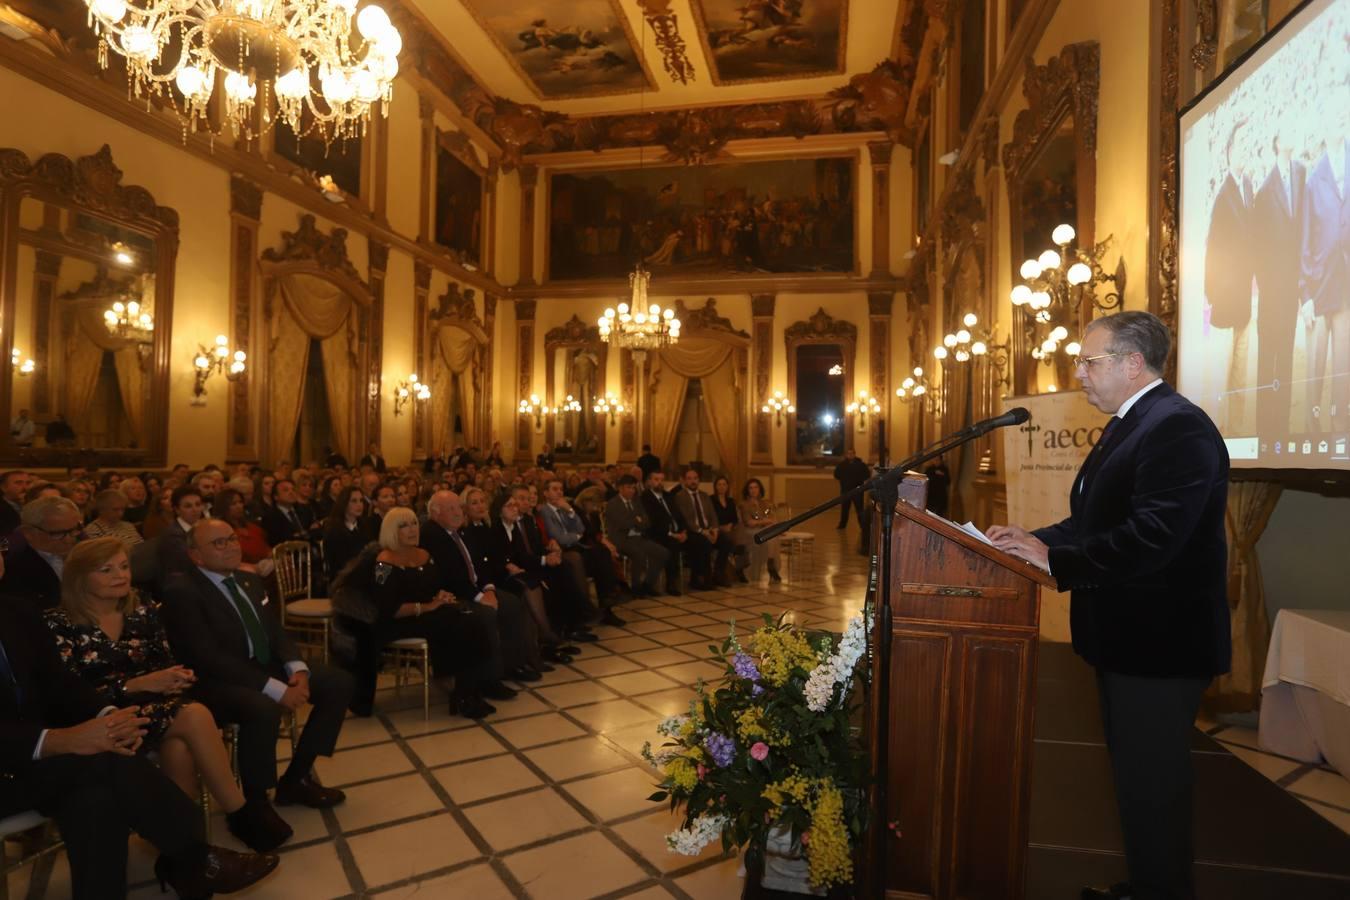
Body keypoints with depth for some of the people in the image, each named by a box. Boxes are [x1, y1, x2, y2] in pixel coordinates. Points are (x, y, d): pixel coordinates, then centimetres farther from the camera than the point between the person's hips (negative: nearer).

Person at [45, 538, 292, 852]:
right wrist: (136, 685, -21)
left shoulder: (143, 614, 9)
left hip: (156, 707, 4)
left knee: (180, 748, -33)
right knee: (195, 716, -31)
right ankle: (242, 813, -18)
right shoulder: (60, 624, -5)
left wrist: (178, 677, -14)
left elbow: (167, 666, 10)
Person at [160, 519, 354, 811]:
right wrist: (275, 688, -27)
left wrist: (297, 669, -11)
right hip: (219, 681, -8)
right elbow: (208, 658, -22)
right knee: (264, 709, -37)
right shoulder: (181, 590, -14)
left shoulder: (250, 580, 11)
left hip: (267, 667, 8)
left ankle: (295, 779, 6)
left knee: (339, 683, -4)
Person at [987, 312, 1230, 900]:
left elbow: (1152, 537, -31)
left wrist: (1052, 559, -25)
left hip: (1159, 642, -10)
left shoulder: (1177, 426, -20)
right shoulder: (1126, 427, 13)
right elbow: (1097, 521, 15)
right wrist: (1036, 538, 0)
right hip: (1127, 637, 10)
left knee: (1151, 783, 5)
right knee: (1135, 773, 23)